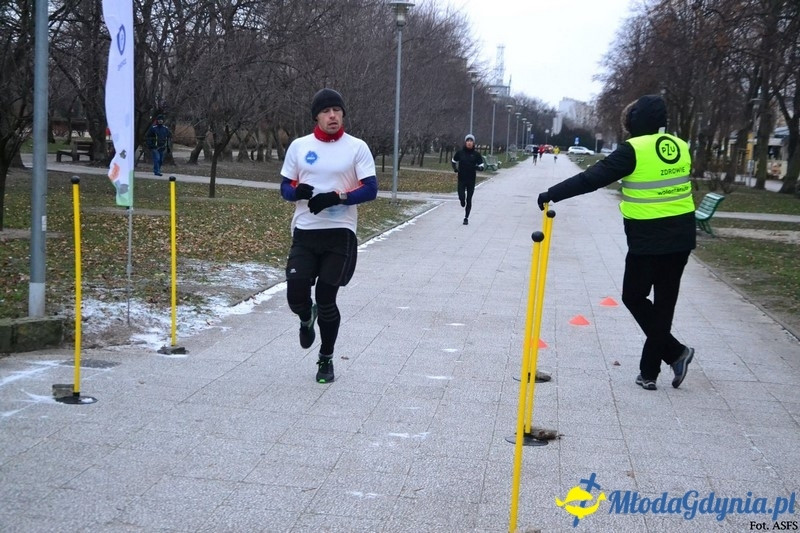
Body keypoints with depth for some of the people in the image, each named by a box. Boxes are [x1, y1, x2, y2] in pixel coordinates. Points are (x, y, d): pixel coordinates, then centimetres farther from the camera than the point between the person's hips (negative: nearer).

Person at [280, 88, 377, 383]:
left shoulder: (357, 147, -1)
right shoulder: (299, 146, 6)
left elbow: (370, 189, -6)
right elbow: (285, 187, 9)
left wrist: (337, 197, -20)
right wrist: (297, 191, -15)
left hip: (340, 233, -2)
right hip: (305, 232, 2)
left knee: (326, 299, 1)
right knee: (296, 295, -8)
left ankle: (326, 359, 23)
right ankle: (307, 319, 32)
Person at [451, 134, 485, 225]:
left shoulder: (476, 154, -3)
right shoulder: (460, 152, -1)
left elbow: (481, 167, 0)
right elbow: (453, 161, 15)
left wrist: (476, 167, -21)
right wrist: (455, 168, -4)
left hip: (471, 180, 0)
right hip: (461, 179, 0)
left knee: (469, 199, 3)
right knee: (461, 197, -9)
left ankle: (466, 218, 15)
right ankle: (463, 204, 29)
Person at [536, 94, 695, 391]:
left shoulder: (634, 150, -14)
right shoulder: (680, 147, 6)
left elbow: (592, 178, -16)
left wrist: (552, 195, -13)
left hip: (648, 240, -6)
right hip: (681, 237, 6)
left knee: (634, 296, 11)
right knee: (664, 302, 11)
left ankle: (674, 352, 0)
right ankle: (649, 371, 16)